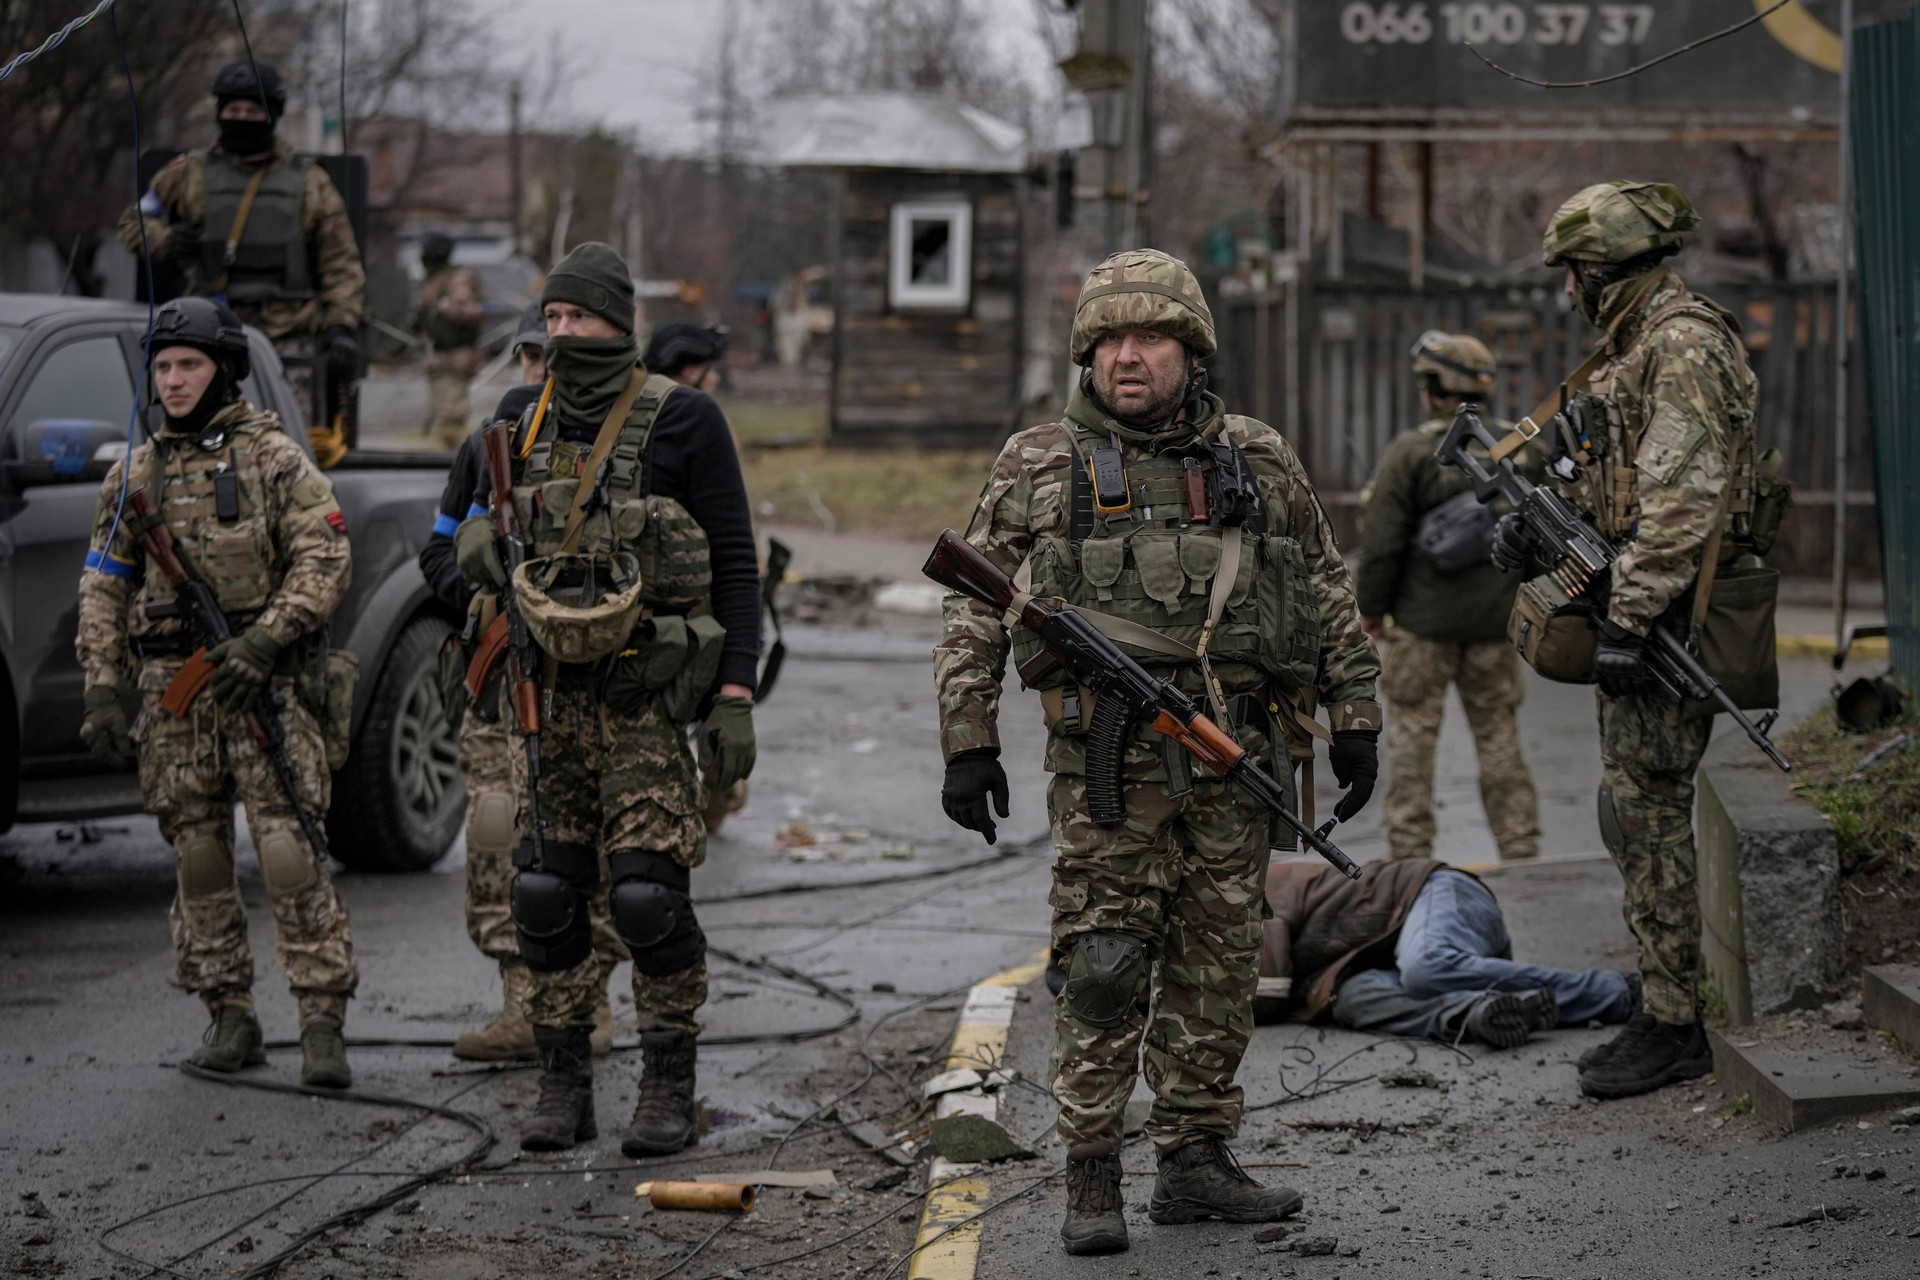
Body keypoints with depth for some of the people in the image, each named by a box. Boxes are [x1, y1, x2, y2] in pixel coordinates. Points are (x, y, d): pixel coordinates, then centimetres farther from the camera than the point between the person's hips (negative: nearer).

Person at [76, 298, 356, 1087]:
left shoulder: (273, 458, 2)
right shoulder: (134, 475, 13)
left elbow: (325, 560, -5)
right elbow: (103, 588, 13)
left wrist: (264, 640, -17)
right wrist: (103, 690, 3)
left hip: (264, 681, -4)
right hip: (172, 687, 4)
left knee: (288, 848, -12)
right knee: (198, 857, 5)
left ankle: (322, 1021, -12)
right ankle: (229, 1015, 14)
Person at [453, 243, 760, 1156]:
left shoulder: (683, 422, -7)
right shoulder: (532, 426, 9)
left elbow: (735, 566, -5)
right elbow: (493, 525, 24)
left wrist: (735, 696, -11)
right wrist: (477, 539, -3)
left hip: (647, 696, -5)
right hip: (554, 694, 5)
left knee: (648, 891, -9)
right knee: (547, 892, 4)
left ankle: (669, 1092, 2)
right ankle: (562, 1089, 14)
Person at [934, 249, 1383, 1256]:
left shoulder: (1258, 463, 10)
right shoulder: (1039, 467, 4)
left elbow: (1328, 598, 16)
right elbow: (974, 615, 6)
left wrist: (1355, 720, 10)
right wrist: (967, 744, 0)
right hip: (1107, 757, -3)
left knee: (1219, 961, 7)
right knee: (1104, 963, -7)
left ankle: (1194, 1161, 16)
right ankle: (1092, 1179, -1)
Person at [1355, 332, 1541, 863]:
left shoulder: (1412, 452, -12)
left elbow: (1381, 541, -12)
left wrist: (1371, 607, 1)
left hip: (1423, 621, -4)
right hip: (1496, 621, 5)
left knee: (1412, 736, 2)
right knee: (1499, 735, 10)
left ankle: (1409, 850, 2)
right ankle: (1520, 847, 10)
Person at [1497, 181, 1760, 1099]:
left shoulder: (1683, 343, -15)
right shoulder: (1634, 346, 18)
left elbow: (1682, 498, -23)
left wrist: (1627, 619, -26)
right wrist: (1535, 522, 7)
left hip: (1664, 615, -11)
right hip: (1638, 613, 11)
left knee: (1650, 818, -7)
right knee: (1630, 816, 13)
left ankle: (1673, 1028, -3)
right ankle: (1661, 1012, 19)